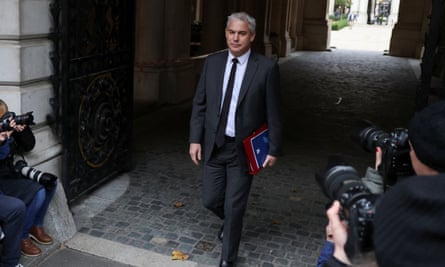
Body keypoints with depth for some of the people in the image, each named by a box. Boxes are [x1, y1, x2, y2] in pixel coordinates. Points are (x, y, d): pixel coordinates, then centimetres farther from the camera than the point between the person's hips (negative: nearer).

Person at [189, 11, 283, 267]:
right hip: (213, 145, 3)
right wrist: (196, 139, -1)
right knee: (211, 200, 11)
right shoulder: (213, 62, 1)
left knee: (234, 207, 4)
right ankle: (231, 220, 47)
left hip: (244, 149, -3)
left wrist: (274, 149, -6)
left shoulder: (267, 67, -10)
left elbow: (274, 113, -7)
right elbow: (200, 104, 5)